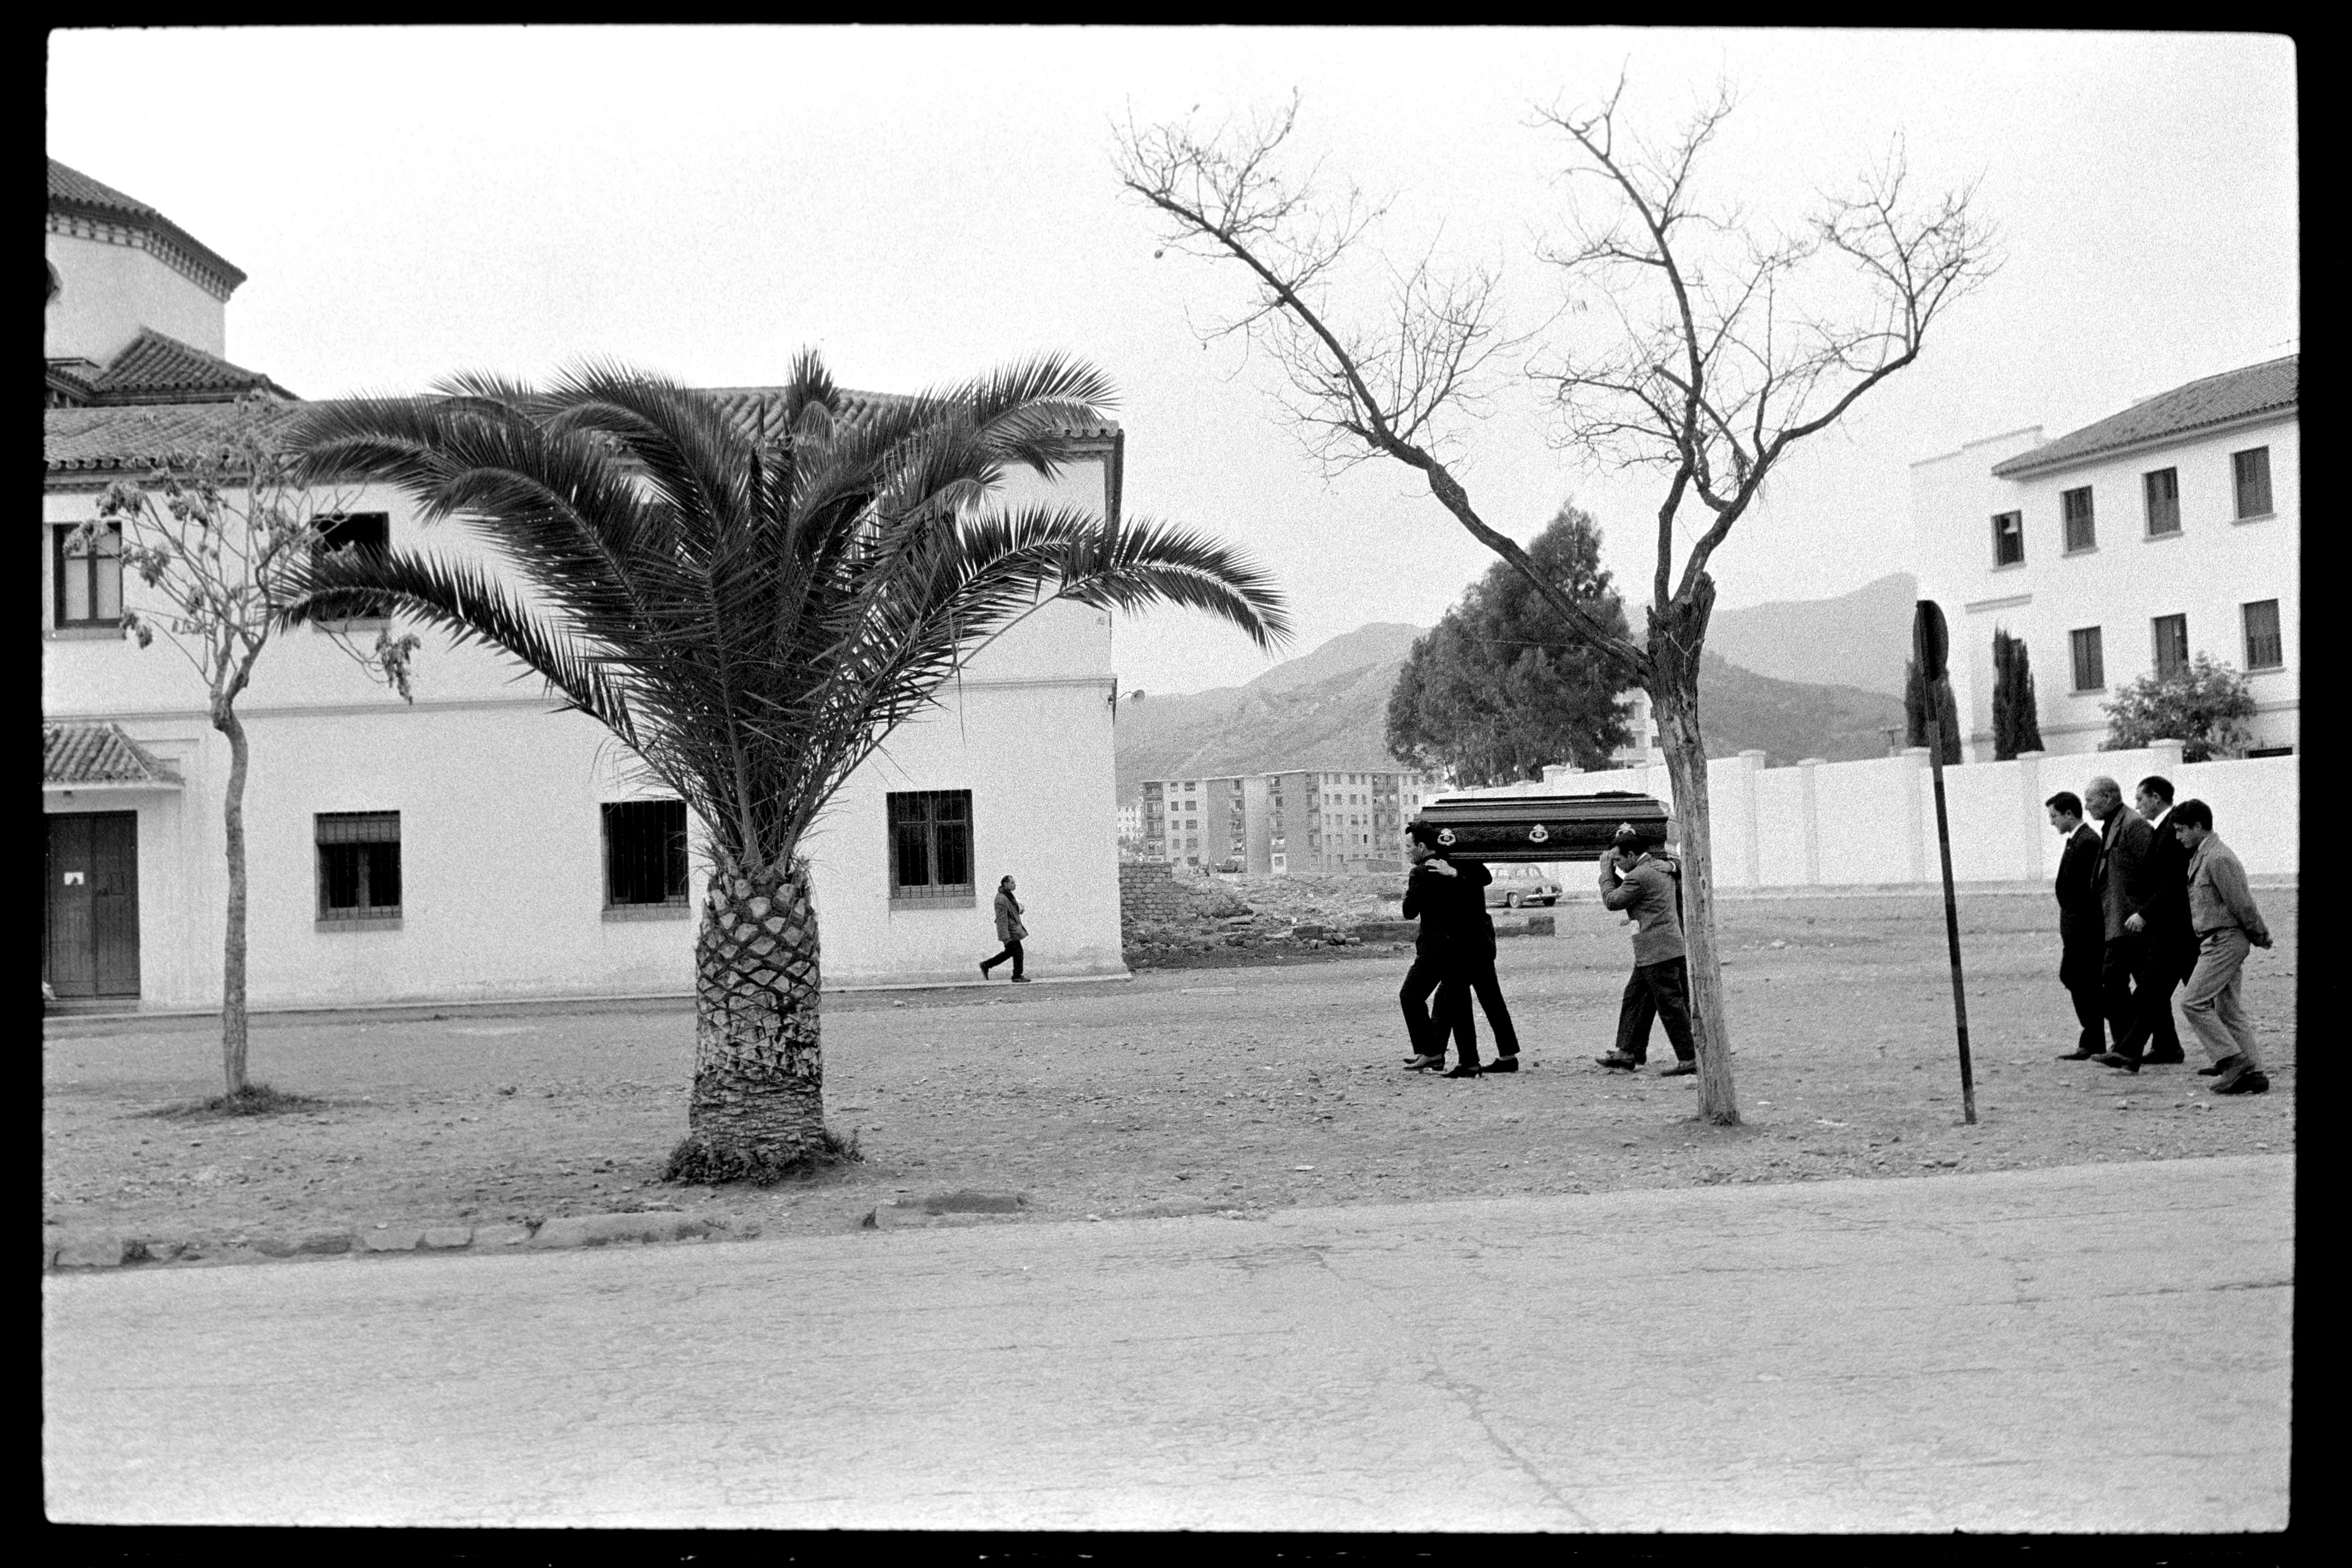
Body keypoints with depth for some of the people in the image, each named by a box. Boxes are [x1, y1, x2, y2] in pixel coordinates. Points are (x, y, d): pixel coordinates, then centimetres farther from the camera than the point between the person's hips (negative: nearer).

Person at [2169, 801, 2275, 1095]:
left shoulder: (2218, 859, -17)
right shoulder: (2200, 856, 15)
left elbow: (2242, 903, -16)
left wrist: (2261, 937, -6)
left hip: (2224, 940, -10)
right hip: (2218, 941, 10)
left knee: (2193, 1002, -12)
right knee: (2229, 1011, 9)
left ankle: (2233, 1061, -10)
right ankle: (2253, 1073, 10)